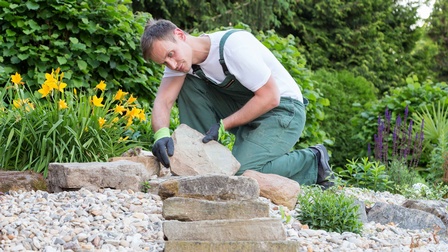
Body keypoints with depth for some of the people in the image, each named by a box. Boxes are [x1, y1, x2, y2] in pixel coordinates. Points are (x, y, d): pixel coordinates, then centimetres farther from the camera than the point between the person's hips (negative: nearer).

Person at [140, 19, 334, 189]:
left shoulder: (234, 45, -27)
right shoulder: (181, 56, -5)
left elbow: (270, 97, -25)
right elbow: (163, 100, -15)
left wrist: (222, 125, -24)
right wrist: (161, 133, -37)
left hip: (282, 108, -7)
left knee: (239, 171, -26)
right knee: (187, 85, -10)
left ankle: (313, 162, -4)